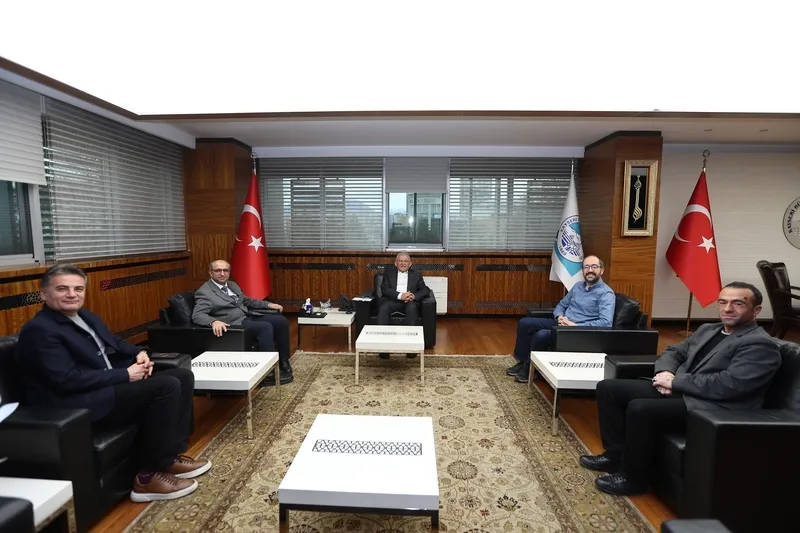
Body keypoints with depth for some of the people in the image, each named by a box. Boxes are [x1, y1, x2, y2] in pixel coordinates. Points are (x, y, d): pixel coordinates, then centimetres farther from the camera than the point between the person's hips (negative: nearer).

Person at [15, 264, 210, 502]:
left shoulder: (87, 317, 14)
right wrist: (125, 375, -19)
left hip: (109, 385, 9)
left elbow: (115, 344, 23)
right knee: (166, 386, -26)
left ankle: (172, 454, 5)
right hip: (76, 405, -9)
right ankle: (149, 476, -14)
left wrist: (139, 353, 1)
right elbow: (67, 380, -22)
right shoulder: (38, 330, -14)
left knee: (183, 376, -1)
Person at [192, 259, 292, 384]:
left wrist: (268, 304, 17)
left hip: (248, 318, 8)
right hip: (234, 324, -8)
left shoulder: (232, 285, 18)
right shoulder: (204, 292, -6)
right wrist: (214, 322, -40)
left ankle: (284, 363, 3)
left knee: (281, 321, -5)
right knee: (266, 327, -30)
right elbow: (197, 315, -19)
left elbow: (247, 301, 29)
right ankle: (268, 372, -24)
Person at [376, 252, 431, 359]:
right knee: (383, 308, -34)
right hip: (391, 300, 0)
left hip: (409, 302, 0)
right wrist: (400, 295, -18)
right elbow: (384, 289, 0)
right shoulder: (388, 272, 15)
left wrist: (414, 296, -15)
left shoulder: (416, 274, 18)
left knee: (412, 308, -34)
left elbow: (425, 290, 8)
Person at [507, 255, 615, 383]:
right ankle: (522, 362, 5)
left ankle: (529, 369, -7)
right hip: (561, 324, 8)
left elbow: (606, 323, -23)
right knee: (524, 323, -5)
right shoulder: (577, 286, 14)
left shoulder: (606, 293, -11)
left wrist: (576, 326, -23)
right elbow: (561, 304, 21)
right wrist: (559, 317, -3)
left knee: (541, 335, -30)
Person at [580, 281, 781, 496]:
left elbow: (729, 384, -21)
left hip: (712, 407, -9)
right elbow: (673, 352, 20)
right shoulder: (707, 330, 17)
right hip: (679, 389, 9)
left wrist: (675, 381, -15)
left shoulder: (761, 345, -8)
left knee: (639, 408, -32)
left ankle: (633, 478, -10)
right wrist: (665, 373, -3)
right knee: (608, 387, -1)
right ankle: (616, 454, 7)